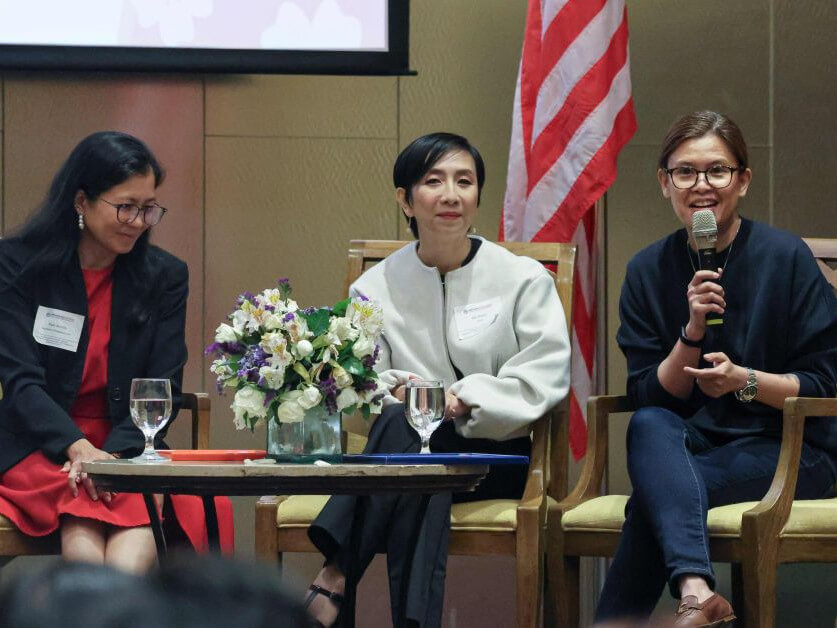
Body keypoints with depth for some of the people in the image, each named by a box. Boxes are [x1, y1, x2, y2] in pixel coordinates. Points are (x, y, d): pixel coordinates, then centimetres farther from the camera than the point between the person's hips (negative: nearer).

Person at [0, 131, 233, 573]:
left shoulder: (164, 276, 8)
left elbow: (164, 391, 3)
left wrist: (112, 454, -18)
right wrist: (79, 449, -25)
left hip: (127, 449, 2)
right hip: (39, 449, -1)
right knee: (83, 547, -34)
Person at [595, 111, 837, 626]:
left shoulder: (786, 259, -4)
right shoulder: (648, 271, 6)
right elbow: (648, 395, 2)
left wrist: (743, 381, -21)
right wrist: (693, 331, -15)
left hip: (787, 450, -3)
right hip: (687, 445, 3)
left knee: (654, 496, -31)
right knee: (649, 426, -34)